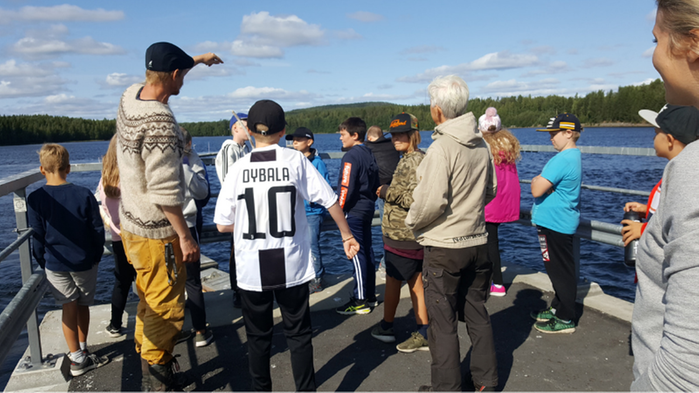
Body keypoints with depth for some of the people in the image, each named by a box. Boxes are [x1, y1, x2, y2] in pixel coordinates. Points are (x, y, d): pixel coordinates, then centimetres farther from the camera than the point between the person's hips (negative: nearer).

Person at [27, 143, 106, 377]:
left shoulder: (35, 199, -10)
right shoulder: (84, 195, -8)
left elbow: (37, 237, -5)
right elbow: (98, 230, -4)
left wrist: (43, 263, 10)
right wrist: (96, 257, 9)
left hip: (55, 264, -1)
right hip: (85, 262, 1)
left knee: (69, 307, 6)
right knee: (83, 305, 16)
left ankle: (78, 357, 8)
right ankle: (81, 350, 31)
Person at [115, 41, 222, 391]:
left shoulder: (130, 96, 2)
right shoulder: (160, 123, -26)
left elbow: (160, 76, 25)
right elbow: (164, 190, -27)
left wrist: (199, 59, 36)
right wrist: (185, 236, -19)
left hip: (131, 222, 10)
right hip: (156, 231, -10)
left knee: (150, 299, 25)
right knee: (167, 306, 5)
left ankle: (146, 354, 43)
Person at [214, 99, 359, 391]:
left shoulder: (239, 167, -4)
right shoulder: (295, 160, -5)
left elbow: (223, 224, -3)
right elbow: (329, 200, -5)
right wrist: (347, 235, 7)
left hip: (252, 268, 1)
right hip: (291, 265, 0)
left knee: (258, 336, 16)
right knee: (298, 333, 12)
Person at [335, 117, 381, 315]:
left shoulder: (351, 156, -15)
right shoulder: (369, 154, 12)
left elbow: (346, 187, -20)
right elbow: (375, 182, 17)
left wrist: (340, 209, -11)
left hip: (354, 211, -9)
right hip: (367, 208, 9)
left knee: (356, 254, -4)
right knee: (367, 252, 14)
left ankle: (360, 301, 2)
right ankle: (370, 296, 23)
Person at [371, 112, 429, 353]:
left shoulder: (414, 162, -17)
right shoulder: (410, 160, 16)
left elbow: (415, 199, -26)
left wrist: (387, 192, -15)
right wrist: (388, 193, 11)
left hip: (402, 235, -10)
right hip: (412, 234, 10)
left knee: (392, 281, 6)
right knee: (415, 283, 13)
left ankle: (385, 328, 23)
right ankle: (423, 335, 20)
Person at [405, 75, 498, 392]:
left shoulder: (441, 147, -19)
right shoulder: (482, 145, 4)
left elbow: (431, 201, -22)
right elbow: (491, 190, 13)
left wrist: (412, 222, -4)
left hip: (444, 247, -7)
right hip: (478, 243, 7)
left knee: (442, 323, 7)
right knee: (477, 314, 20)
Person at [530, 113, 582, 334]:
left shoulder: (562, 160, -22)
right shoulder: (574, 156, 12)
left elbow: (537, 190, -24)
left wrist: (536, 181, -3)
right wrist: (541, 182, -7)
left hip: (555, 223, -10)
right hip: (563, 222, 11)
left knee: (560, 272, -1)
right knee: (560, 271, 19)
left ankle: (565, 320, 10)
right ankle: (557, 309, 32)